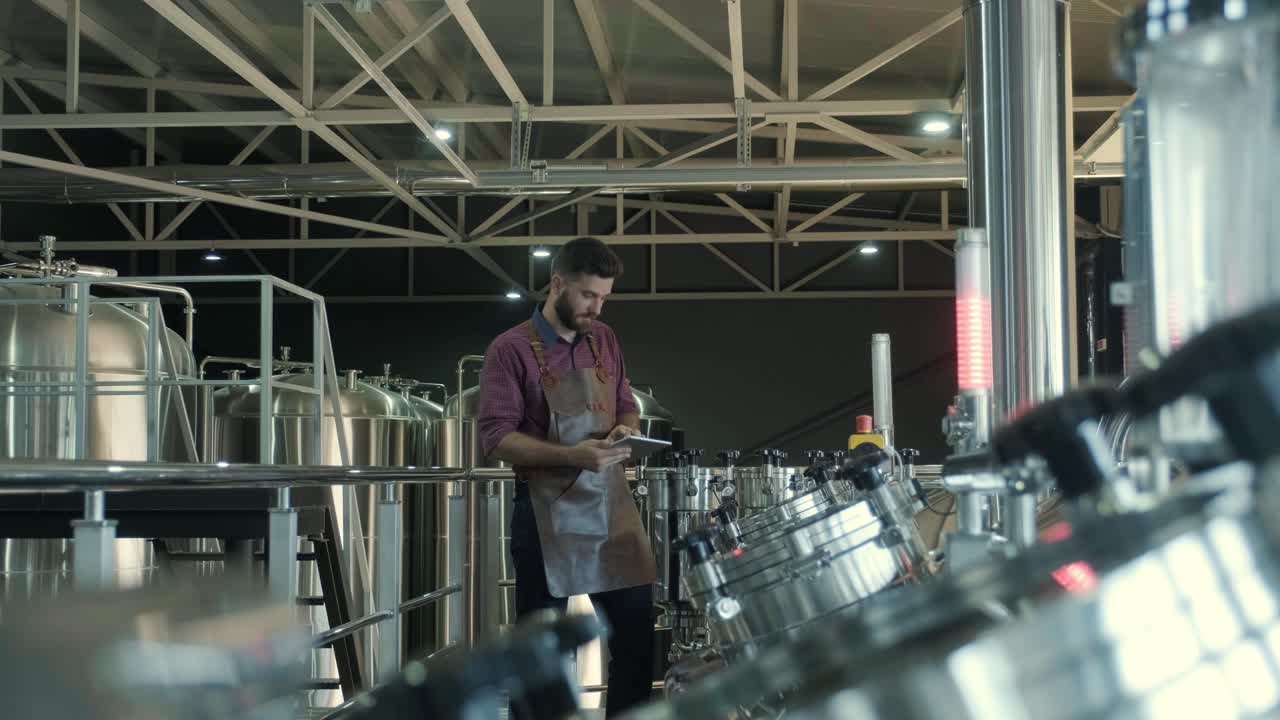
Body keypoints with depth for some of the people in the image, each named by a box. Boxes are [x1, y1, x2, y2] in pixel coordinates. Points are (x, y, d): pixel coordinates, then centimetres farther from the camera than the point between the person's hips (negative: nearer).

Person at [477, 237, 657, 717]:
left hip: (611, 503, 5)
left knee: (637, 633, 7)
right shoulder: (511, 350, -9)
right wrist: (571, 455, -25)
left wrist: (625, 429, -7)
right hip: (548, 511, -5)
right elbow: (495, 436, -14)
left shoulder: (604, 340, 9)